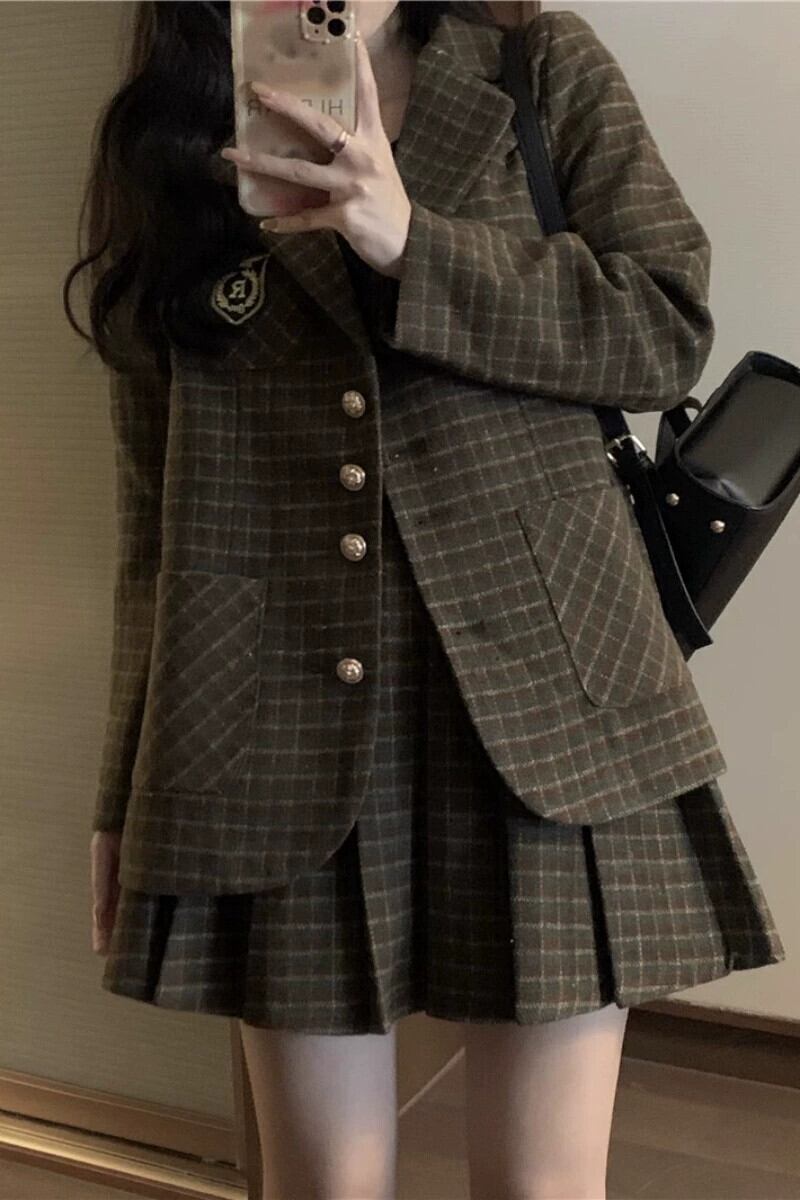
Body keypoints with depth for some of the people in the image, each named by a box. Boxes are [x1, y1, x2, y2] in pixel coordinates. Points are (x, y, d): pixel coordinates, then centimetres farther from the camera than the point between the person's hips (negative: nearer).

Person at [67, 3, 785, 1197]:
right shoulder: (168, 135, 12)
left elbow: (671, 324, -1)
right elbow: (153, 495, 10)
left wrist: (410, 244, -13)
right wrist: (127, 792, 9)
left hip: (535, 689, 0)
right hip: (281, 719, 1)